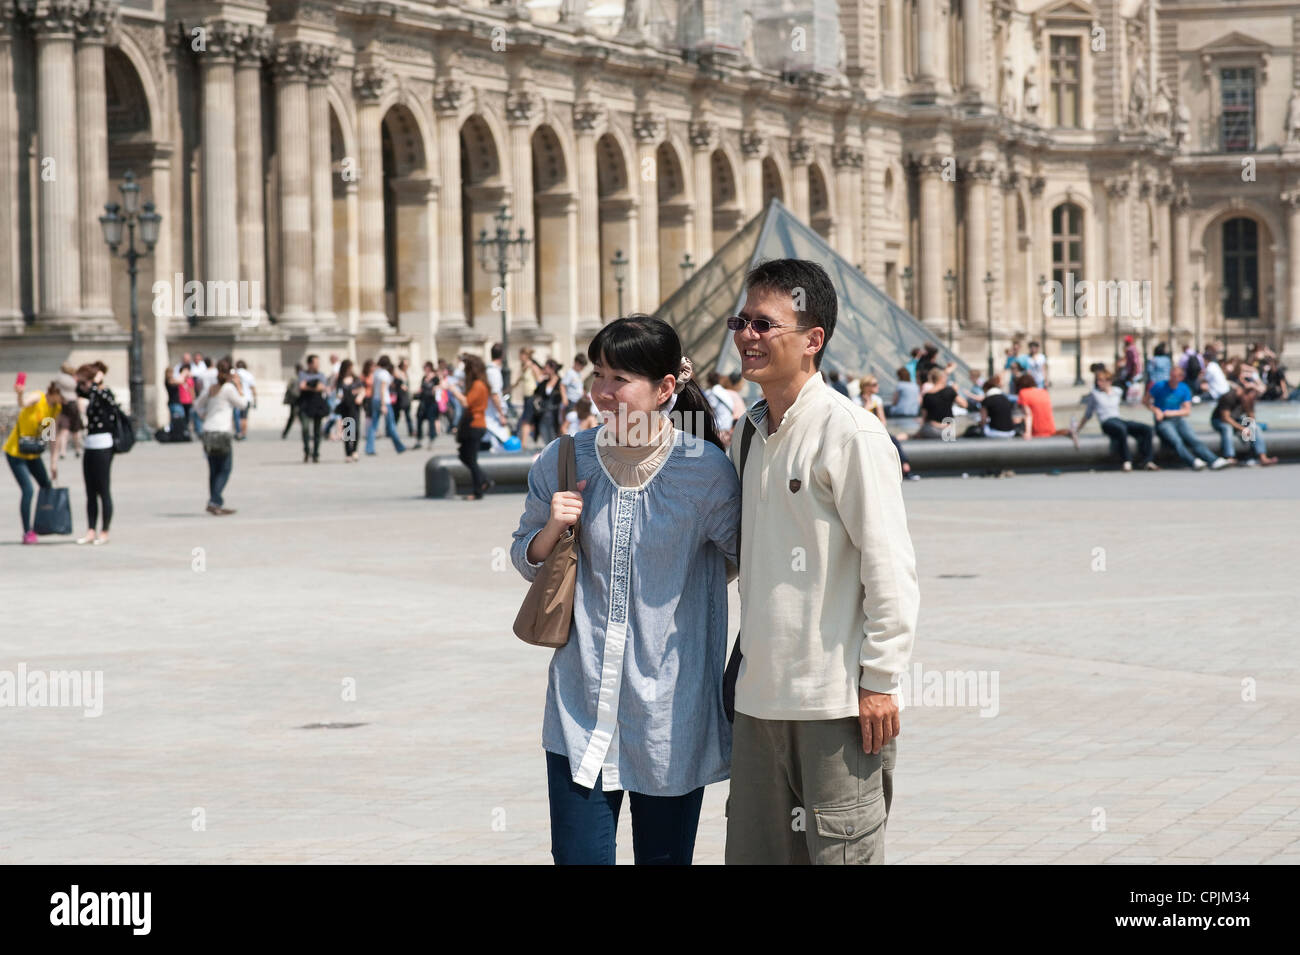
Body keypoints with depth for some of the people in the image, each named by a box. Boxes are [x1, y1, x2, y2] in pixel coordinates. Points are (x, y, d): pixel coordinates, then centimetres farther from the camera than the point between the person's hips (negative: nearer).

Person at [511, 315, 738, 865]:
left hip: (670, 711, -2)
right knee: (578, 856, -1)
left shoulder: (706, 470, -9)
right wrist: (552, 528, -7)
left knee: (665, 856, 8)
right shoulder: (564, 462, -1)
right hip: (581, 706, 2)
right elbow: (527, 561, 12)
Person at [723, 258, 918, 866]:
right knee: (754, 852, 11)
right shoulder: (749, 434, 13)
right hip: (761, 694, 8)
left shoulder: (851, 433, -11)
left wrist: (879, 681, -14)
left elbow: (890, 567, -13)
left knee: (840, 852, -2)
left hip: (836, 699, -8)